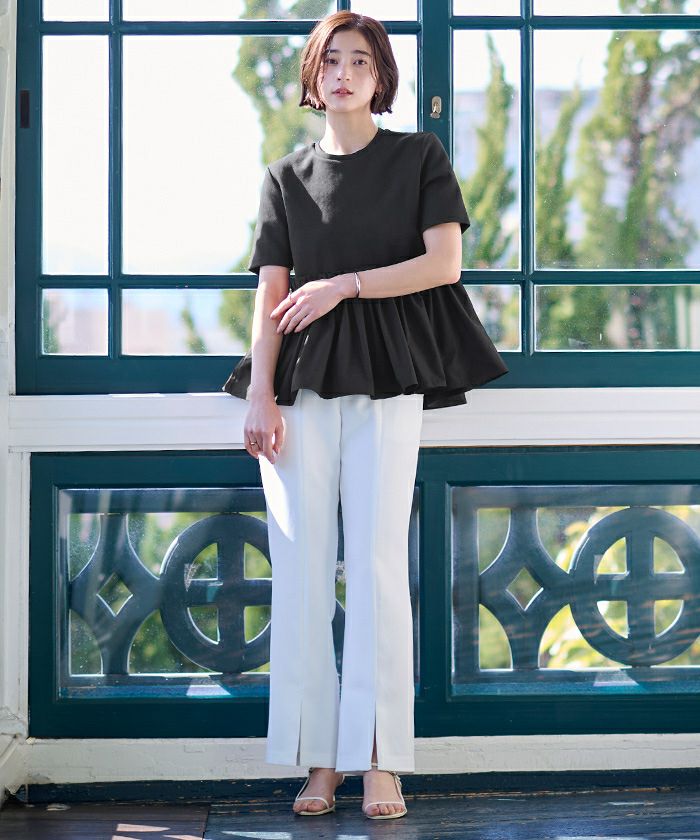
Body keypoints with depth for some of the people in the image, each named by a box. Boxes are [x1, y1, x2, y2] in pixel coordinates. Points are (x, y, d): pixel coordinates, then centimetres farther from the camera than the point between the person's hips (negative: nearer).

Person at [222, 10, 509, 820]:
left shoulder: (418, 157, 9)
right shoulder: (286, 176, 13)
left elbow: (444, 263, -2)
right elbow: (272, 294, 7)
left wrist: (343, 284, -7)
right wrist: (260, 396, -3)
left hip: (386, 379, -2)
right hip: (301, 384, 2)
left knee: (378, 560, -8)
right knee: (301, 565, -3)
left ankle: (381, 761, -6)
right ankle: (318, 759, 2)